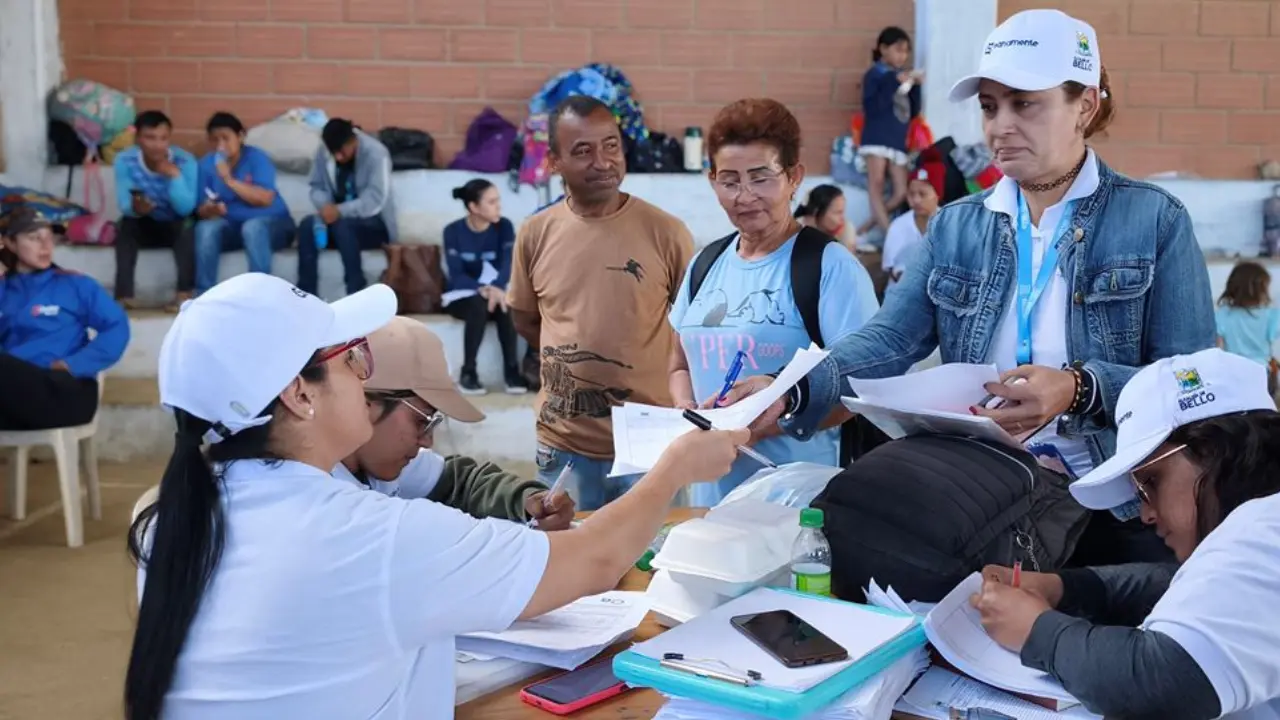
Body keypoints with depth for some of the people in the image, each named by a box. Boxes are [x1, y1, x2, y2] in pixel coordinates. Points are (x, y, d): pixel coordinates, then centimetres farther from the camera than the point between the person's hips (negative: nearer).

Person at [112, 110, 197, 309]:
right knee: (127, 224, -30)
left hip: (175, 227, -1)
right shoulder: (124, 161, -16)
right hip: (144, 227, 1)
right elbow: (124, 205, -19)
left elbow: (186, 208, -23)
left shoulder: (185, 161, -19)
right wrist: (135, 208, -42)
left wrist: (175, 176, -36)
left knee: (186, 225, -33)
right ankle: (124, 295, -33)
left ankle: (185, 293, -33)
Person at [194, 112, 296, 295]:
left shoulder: (257, 158, -11)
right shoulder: (206, 164, -1)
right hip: (232, 226, 3)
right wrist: (210, 210, -29)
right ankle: (204, 295, -24)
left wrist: (230, 180, -29)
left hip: (272, 223, -3)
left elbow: (265, 199, -24)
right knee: (206, 228, -27)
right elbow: (202, 209, -5)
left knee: (252, 227, -37)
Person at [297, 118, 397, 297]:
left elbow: (375, 200, -25)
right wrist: (326, 206, -19)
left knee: (342, 225, -36)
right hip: (339, 218, 5)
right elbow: (317, 187, 4)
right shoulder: (323, 153, -3)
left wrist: (340, 211, -35)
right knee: (308, 224, -26)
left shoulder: (376, 153, -19)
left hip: (375, 224, -5)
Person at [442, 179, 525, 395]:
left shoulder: (504, 226, -4)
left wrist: (497, 288, -42)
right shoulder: (453, 231, -9)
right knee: (479, 304, -35)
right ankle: (468, 372, -26)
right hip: (462, 296, -1)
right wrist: (481, 289, -38)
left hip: (494, 291, 2)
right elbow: (457, 275, -17)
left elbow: (508, 263, -20)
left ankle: (512, 370, -26)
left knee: (505, 304, -33)